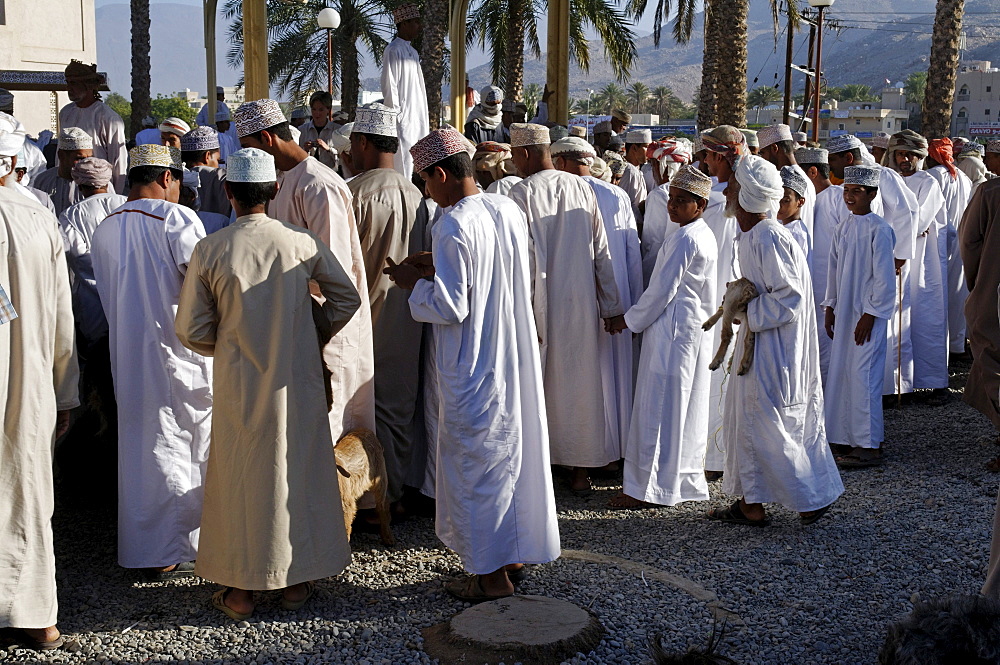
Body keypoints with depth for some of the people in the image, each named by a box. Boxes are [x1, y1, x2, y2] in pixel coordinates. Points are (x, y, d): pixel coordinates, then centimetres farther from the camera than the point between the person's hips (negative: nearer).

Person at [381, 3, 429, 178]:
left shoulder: (412, 51, 19)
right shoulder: (394, 50, -8)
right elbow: (389, 87, -12)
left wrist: (426, 119, 16)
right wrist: (397, 117, -15)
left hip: (418, 120, 9)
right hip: (403, 120, -9)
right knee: (403, 165, -10)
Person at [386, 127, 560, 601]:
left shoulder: (453, 226, -21)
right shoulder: (509, 209, 3)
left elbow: (449, 308, -23)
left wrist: (415, 283, -4)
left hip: (474, 369, -8)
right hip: (516, 359, 8)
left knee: (474, 463, 5)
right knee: (514, 453, 18)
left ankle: (490, 574, 14)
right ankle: (515, 553, 32)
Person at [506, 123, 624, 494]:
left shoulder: (522, 193, -11)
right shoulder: (582, 189, 3)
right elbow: (601, 251, 4)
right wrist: (612, 305, 9)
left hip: (538, 305, -4)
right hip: (581, 303, 4)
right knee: (579, 380, 10)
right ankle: (581, 469, 16)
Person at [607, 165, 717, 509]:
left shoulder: (684, 240, -17)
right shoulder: (705, 236, 13)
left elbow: (661, 291, -17)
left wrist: (630, 320, -4)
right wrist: (640, 317, 17)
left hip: (672, 329, -10)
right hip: (695, 329, 10)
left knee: (659, 407, -5)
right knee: (685, 408, 14)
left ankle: (650, 486, 0)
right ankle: (686, 477, 22)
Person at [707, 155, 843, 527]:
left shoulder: (769, 238, -22)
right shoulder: (752, 235, 9)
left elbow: (790, 296, -24)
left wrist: (748, 313, -17)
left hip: (774, 348, -10)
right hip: (757, 342, 10)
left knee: (767, 427, -2)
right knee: (746, 421, 14)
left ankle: (811, 499, 12)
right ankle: (750, 504, 22)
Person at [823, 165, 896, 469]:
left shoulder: (878, 230, -12)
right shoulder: (844, 229, 10)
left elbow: (884, 277, -13)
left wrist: (870, 315, -14)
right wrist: (829, 308, 15)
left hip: (868, 313, -7)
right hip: (844, 311, 7)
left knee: (863, 375, -6)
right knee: (841, 373, 9)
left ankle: (869, 446, 1)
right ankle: (846, 437, 19)